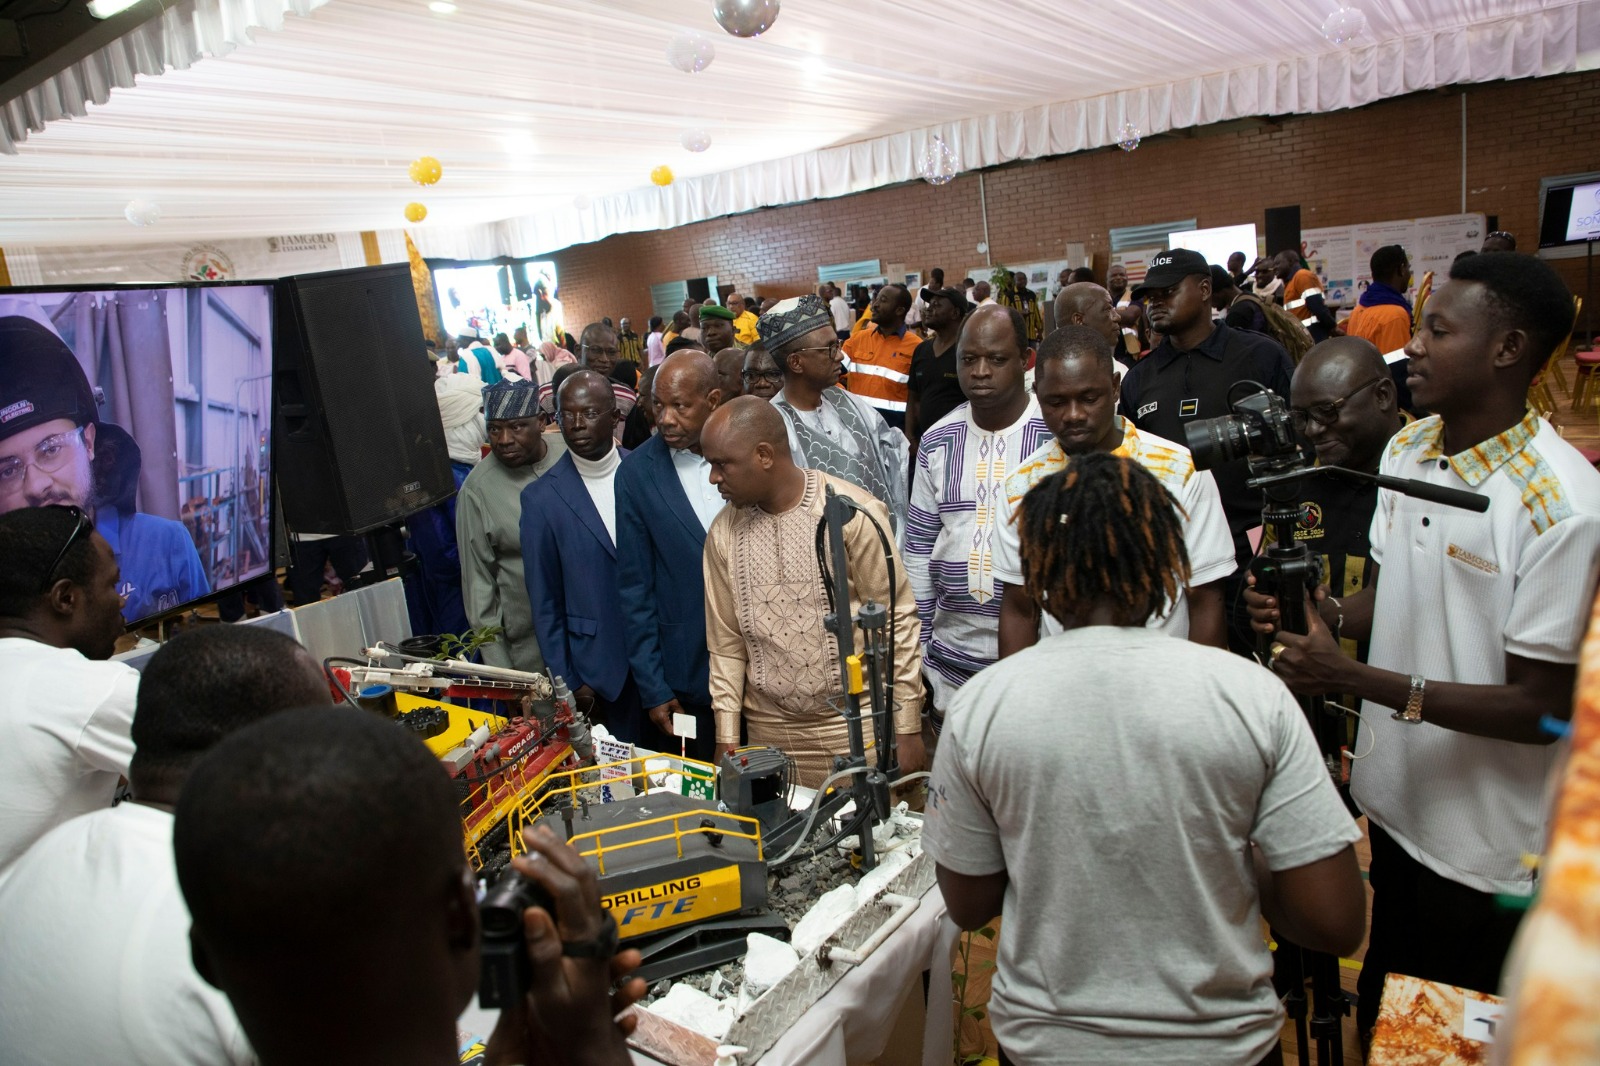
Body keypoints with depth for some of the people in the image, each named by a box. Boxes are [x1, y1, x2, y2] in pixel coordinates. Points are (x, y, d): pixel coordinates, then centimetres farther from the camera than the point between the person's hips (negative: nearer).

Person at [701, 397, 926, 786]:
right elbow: (726, 642, 8)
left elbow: (896, 620, -8)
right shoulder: (723, 532, 2)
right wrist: (727, 738, 5)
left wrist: (907, 730, -7)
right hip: (769, 732, 4)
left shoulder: (853, 513, -13)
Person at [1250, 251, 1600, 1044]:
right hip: (1392, 804, 6)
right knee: (1381, 1019, 25)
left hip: (1489, 854, -6)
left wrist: (1354, 679, -27)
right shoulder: (1405, 450, 0)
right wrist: (1325, 614, -9)